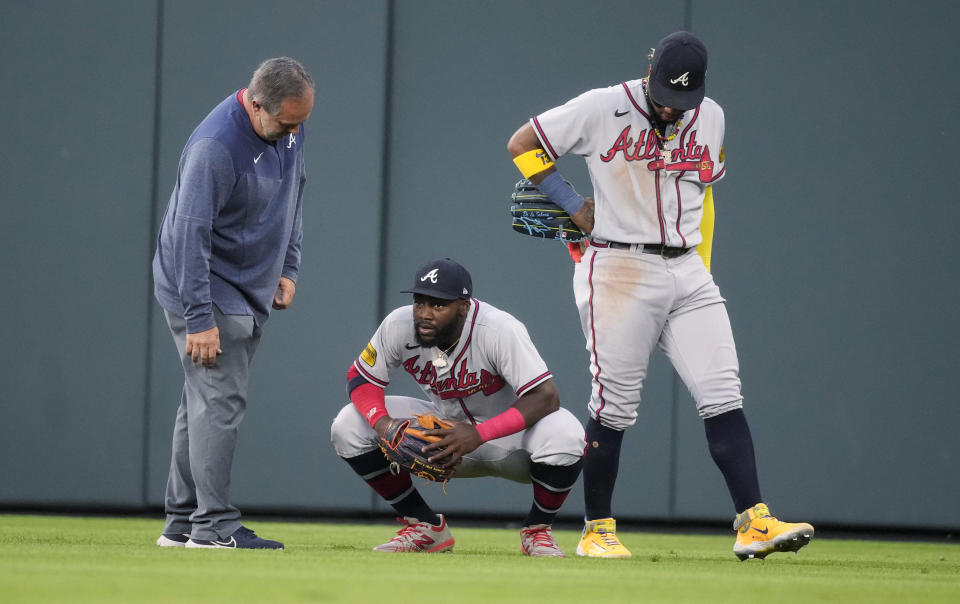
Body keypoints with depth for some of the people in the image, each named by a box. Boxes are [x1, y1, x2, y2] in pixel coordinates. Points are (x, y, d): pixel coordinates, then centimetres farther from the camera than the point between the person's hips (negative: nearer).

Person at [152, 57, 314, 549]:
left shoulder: (290, 129, 0)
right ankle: (213, 525, -14)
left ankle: (181, 522, 13)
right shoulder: (216, 147, -27)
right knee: (219, 400, -13)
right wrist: (199, 319, -27)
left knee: (206, 403, 9)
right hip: (204, 287, -8)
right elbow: (190, 234, -26)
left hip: (249, 289, 8)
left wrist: (288, 267, 12)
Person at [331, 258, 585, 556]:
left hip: (508, 433, -4)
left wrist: (480, 434, -45)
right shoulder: (399, 326, -18)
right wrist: (381, 422, -28)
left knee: (564, 432, -37)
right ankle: (425, 528, 1)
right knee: (349, 426, -15)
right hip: (447, 429, 4)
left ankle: (537, 530, -6)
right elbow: (360, 377, -5)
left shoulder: (500, 330, -30)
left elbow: (547, 397, -35)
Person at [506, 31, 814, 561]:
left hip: (686, 272, 5)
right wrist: (577, 207, -3)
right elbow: (522, 146, 2)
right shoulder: (602, 109, -5)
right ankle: (597, 530, 9)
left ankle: (753, 523, -10)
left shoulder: (711, 117, 10)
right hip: (619, 270, -4)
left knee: (722, 394, -6)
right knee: (614, 406, -4)